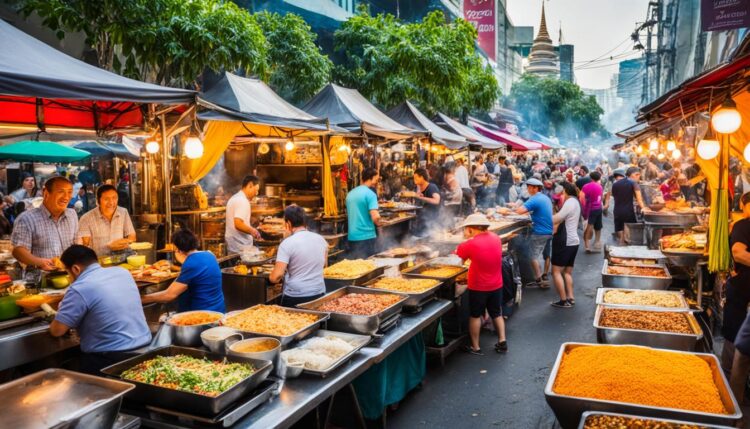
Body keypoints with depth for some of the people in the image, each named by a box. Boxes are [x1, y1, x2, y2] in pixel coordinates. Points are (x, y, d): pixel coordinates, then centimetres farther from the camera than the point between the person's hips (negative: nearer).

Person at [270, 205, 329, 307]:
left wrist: (271, 277, 4)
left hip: (295, 298, -5)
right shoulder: (321, 239, 3)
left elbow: (276, 277, -17)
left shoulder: (287, 243, -14)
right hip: (319, 295, 5)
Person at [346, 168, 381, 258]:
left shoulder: (350, 193, 12)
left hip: (352, 236, 7)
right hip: (366, 236, -7)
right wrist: (378, 223, 0)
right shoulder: (370, 194, -12)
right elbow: (375, 217, -20)